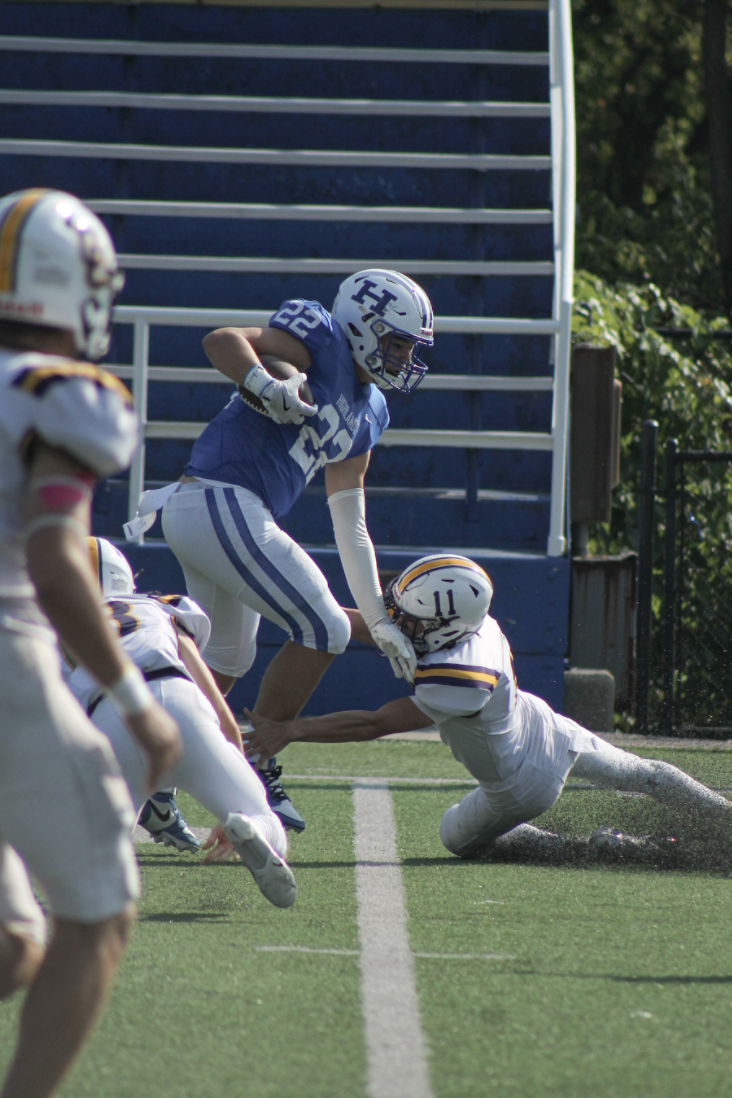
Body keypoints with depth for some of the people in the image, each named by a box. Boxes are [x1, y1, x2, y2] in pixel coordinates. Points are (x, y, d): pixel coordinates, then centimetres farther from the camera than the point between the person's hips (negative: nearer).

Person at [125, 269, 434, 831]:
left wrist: (380, 619, 21)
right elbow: (223, 340, -17)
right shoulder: (321, 339, -4)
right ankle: (252, 776, 0)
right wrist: (263, 385, -36)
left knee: (227, 660, 24)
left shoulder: (366, 414, 21)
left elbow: (350, 527, 23)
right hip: (222, 504, -10)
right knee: (323, 629, -5)